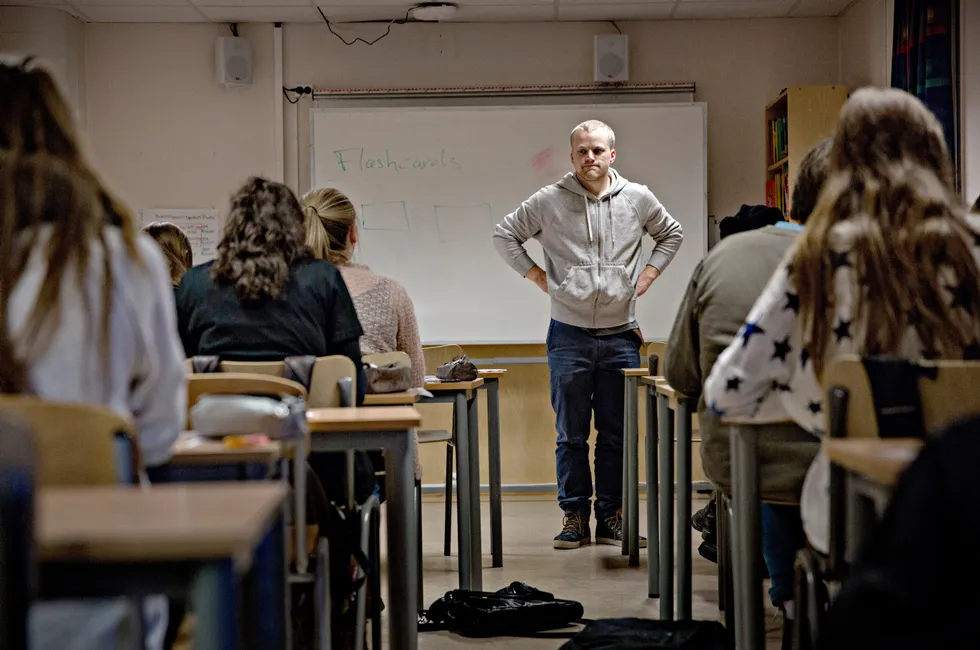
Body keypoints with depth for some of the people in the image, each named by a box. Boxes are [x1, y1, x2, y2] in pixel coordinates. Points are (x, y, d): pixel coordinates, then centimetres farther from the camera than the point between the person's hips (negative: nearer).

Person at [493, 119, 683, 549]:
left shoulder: (638, 199, 4)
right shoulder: (548, 201, -1)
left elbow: (671, 234, 20)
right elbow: (504, 235, 9)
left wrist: (647, 274, 8)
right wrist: (536, 276, 1)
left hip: (621, 335, 1)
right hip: (569, 335, -1)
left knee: (616, 434, 6)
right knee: (570, 434, 4)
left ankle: (611, 519, 15)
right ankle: (574, 517, 12)